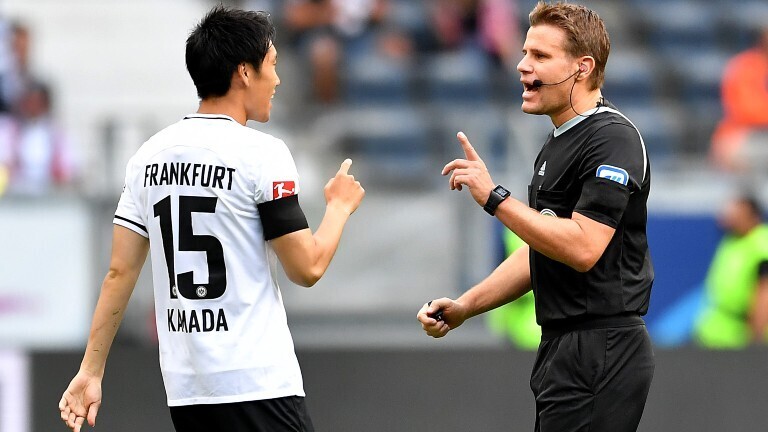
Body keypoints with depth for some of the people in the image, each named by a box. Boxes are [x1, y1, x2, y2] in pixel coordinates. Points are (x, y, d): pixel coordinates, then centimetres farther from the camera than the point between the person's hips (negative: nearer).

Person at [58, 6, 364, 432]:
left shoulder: (150, 155, 9)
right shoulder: (260, 153, -9)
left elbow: (119, 273, 8)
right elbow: (306, 268, -7)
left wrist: (90, 372, 11)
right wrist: (340, 206, 10)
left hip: (184, 388, 7)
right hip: (257, 383, -7)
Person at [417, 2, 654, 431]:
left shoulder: (613, 138, -13)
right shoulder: (559, 144, 19)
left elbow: (582, 247, -24)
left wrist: (494, 197, -22)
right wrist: (464, 307, 15)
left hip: (601, 348, -10)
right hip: (563, 347, 10)